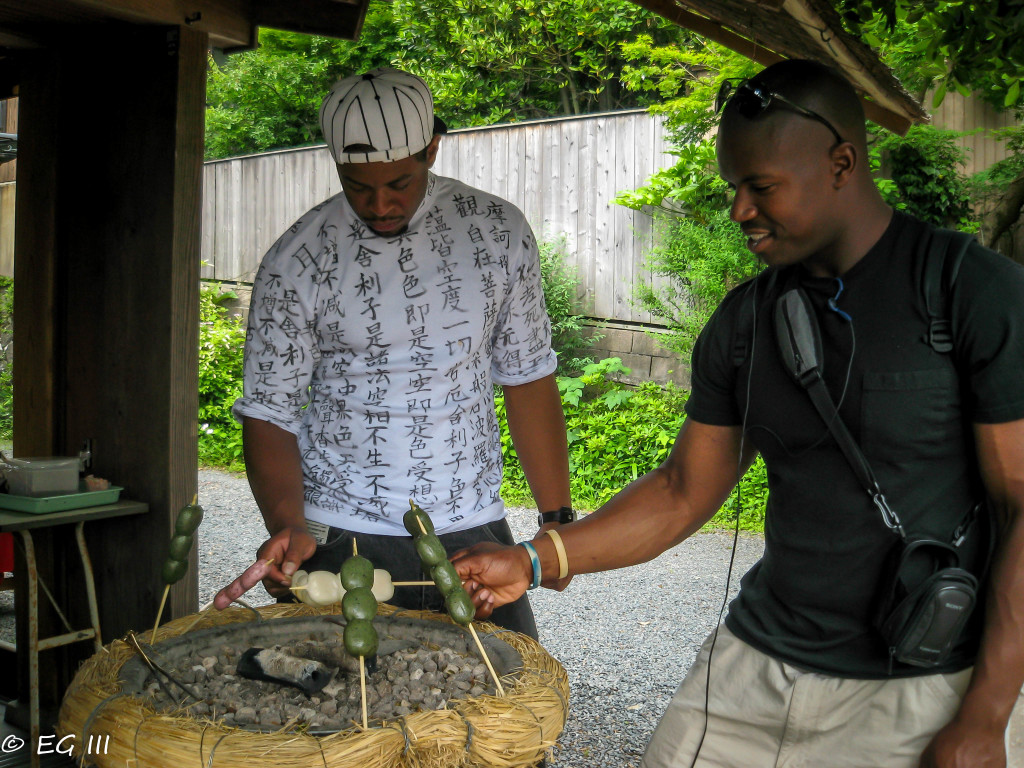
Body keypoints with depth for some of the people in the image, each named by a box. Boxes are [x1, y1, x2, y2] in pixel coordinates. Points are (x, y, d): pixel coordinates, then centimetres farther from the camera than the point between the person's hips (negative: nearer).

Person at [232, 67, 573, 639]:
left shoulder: (499, 232, 0)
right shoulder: (296, 262, -6)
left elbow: (528, 378, 6)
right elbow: (269, 414, -2)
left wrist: (557, 520, 5)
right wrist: (288, 526, -19)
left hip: (472, 532, 2)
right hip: (339, 540, -2)